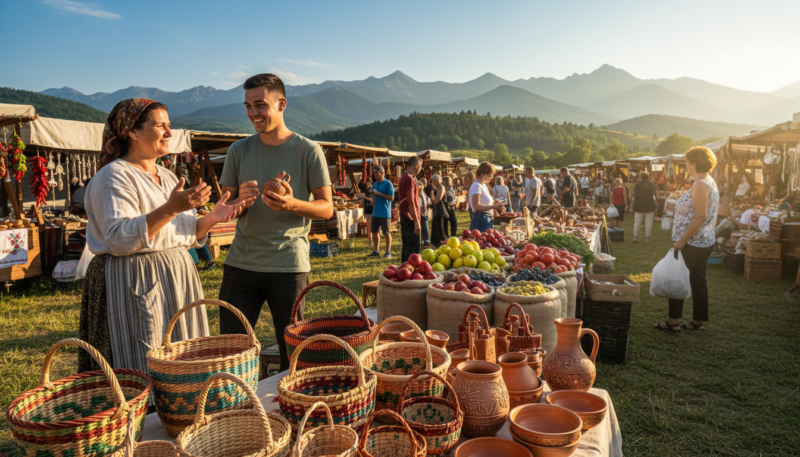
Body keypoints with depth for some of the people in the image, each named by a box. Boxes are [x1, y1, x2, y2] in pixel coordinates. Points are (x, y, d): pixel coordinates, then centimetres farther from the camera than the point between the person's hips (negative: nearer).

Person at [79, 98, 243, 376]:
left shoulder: (168, 177, 17)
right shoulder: (114, 177, -9)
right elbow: (119, 240, -22)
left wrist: (212, 219, 1)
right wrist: (170, 209, -29)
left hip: (176, 281, 8)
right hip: (134, 287, -8)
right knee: (145, 372, -5)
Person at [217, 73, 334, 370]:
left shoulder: (308, 151, -1)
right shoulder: (238, 151, 9)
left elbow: (326, 208, -1)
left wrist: (292, 204, -21)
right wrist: (240, 202, -14)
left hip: (289, 265, -2)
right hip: (241, 264, 3)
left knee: (293, 351, 6)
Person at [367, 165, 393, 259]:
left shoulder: (388, 184, -8)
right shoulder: (375, 184, 15)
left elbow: (391, 197, -15)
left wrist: (378, 193, -18)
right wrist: (372, 195, 1)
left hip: (385, 213, -8)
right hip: (375, 212, 8)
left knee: (386, 232, 0)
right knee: (374, 231, 10)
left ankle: (388, 252, 10)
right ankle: (376, 251, 21)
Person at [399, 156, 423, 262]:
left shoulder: (403, 178, 17)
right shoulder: (410, 179, -15)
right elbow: (411, 202, -20)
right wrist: (416, 221, -21)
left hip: (404, 216, 10)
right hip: (411, 217, -10)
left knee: (406, 246, 14)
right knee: (413, 248, -8)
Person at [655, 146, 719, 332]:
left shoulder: (700, 185, -18)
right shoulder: (709, 182, 14)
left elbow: (701, 216, -25)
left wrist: (682, 239, -21)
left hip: (692, 243, -10)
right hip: (703, 242, 10)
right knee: (698, 281, 13)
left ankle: (673, 320, 5)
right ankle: (697, 321, 20)